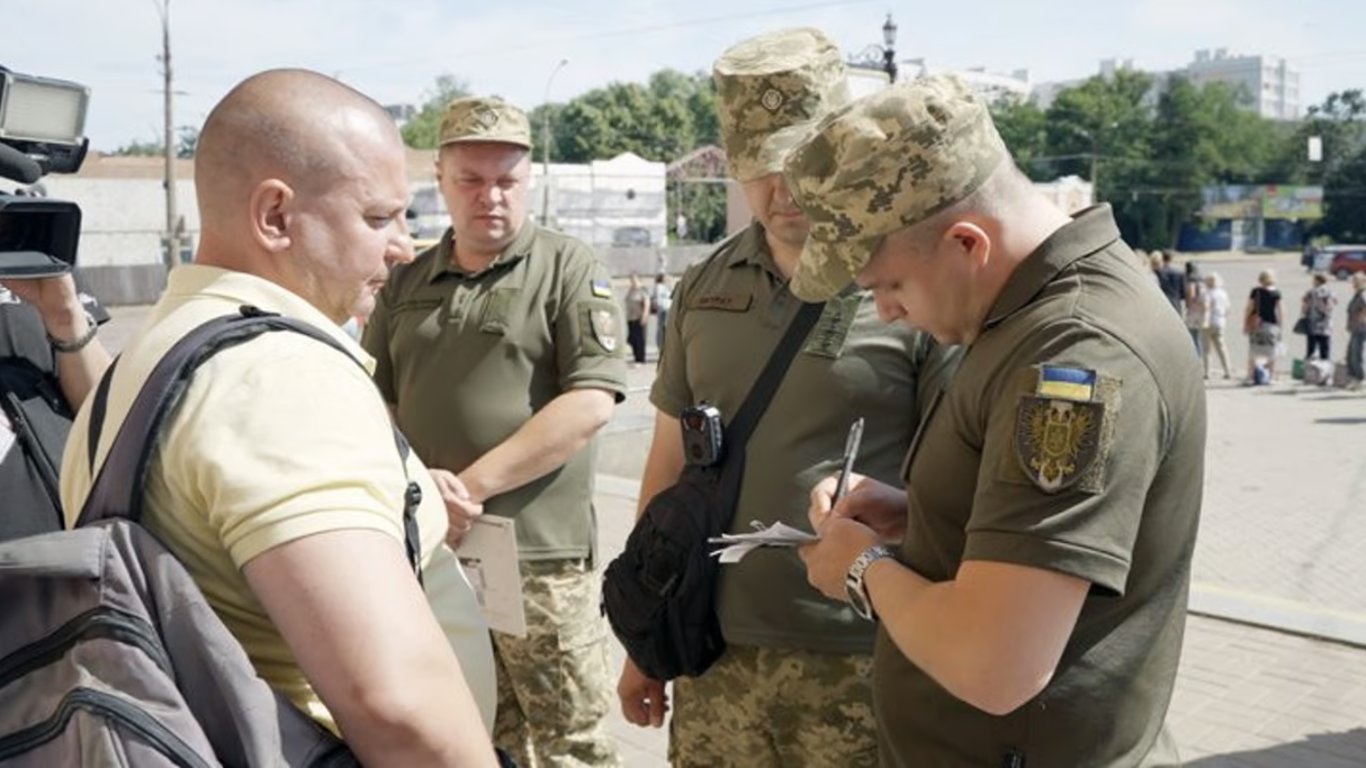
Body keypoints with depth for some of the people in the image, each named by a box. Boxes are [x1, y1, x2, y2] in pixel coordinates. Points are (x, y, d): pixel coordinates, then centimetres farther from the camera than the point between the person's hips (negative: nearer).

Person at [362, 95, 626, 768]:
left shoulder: (568, 271, -2)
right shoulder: (406, 285, 12)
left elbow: (590, 403, -12)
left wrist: (472, 485, -14)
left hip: (539, 552, -4)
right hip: (430, 548, 5)